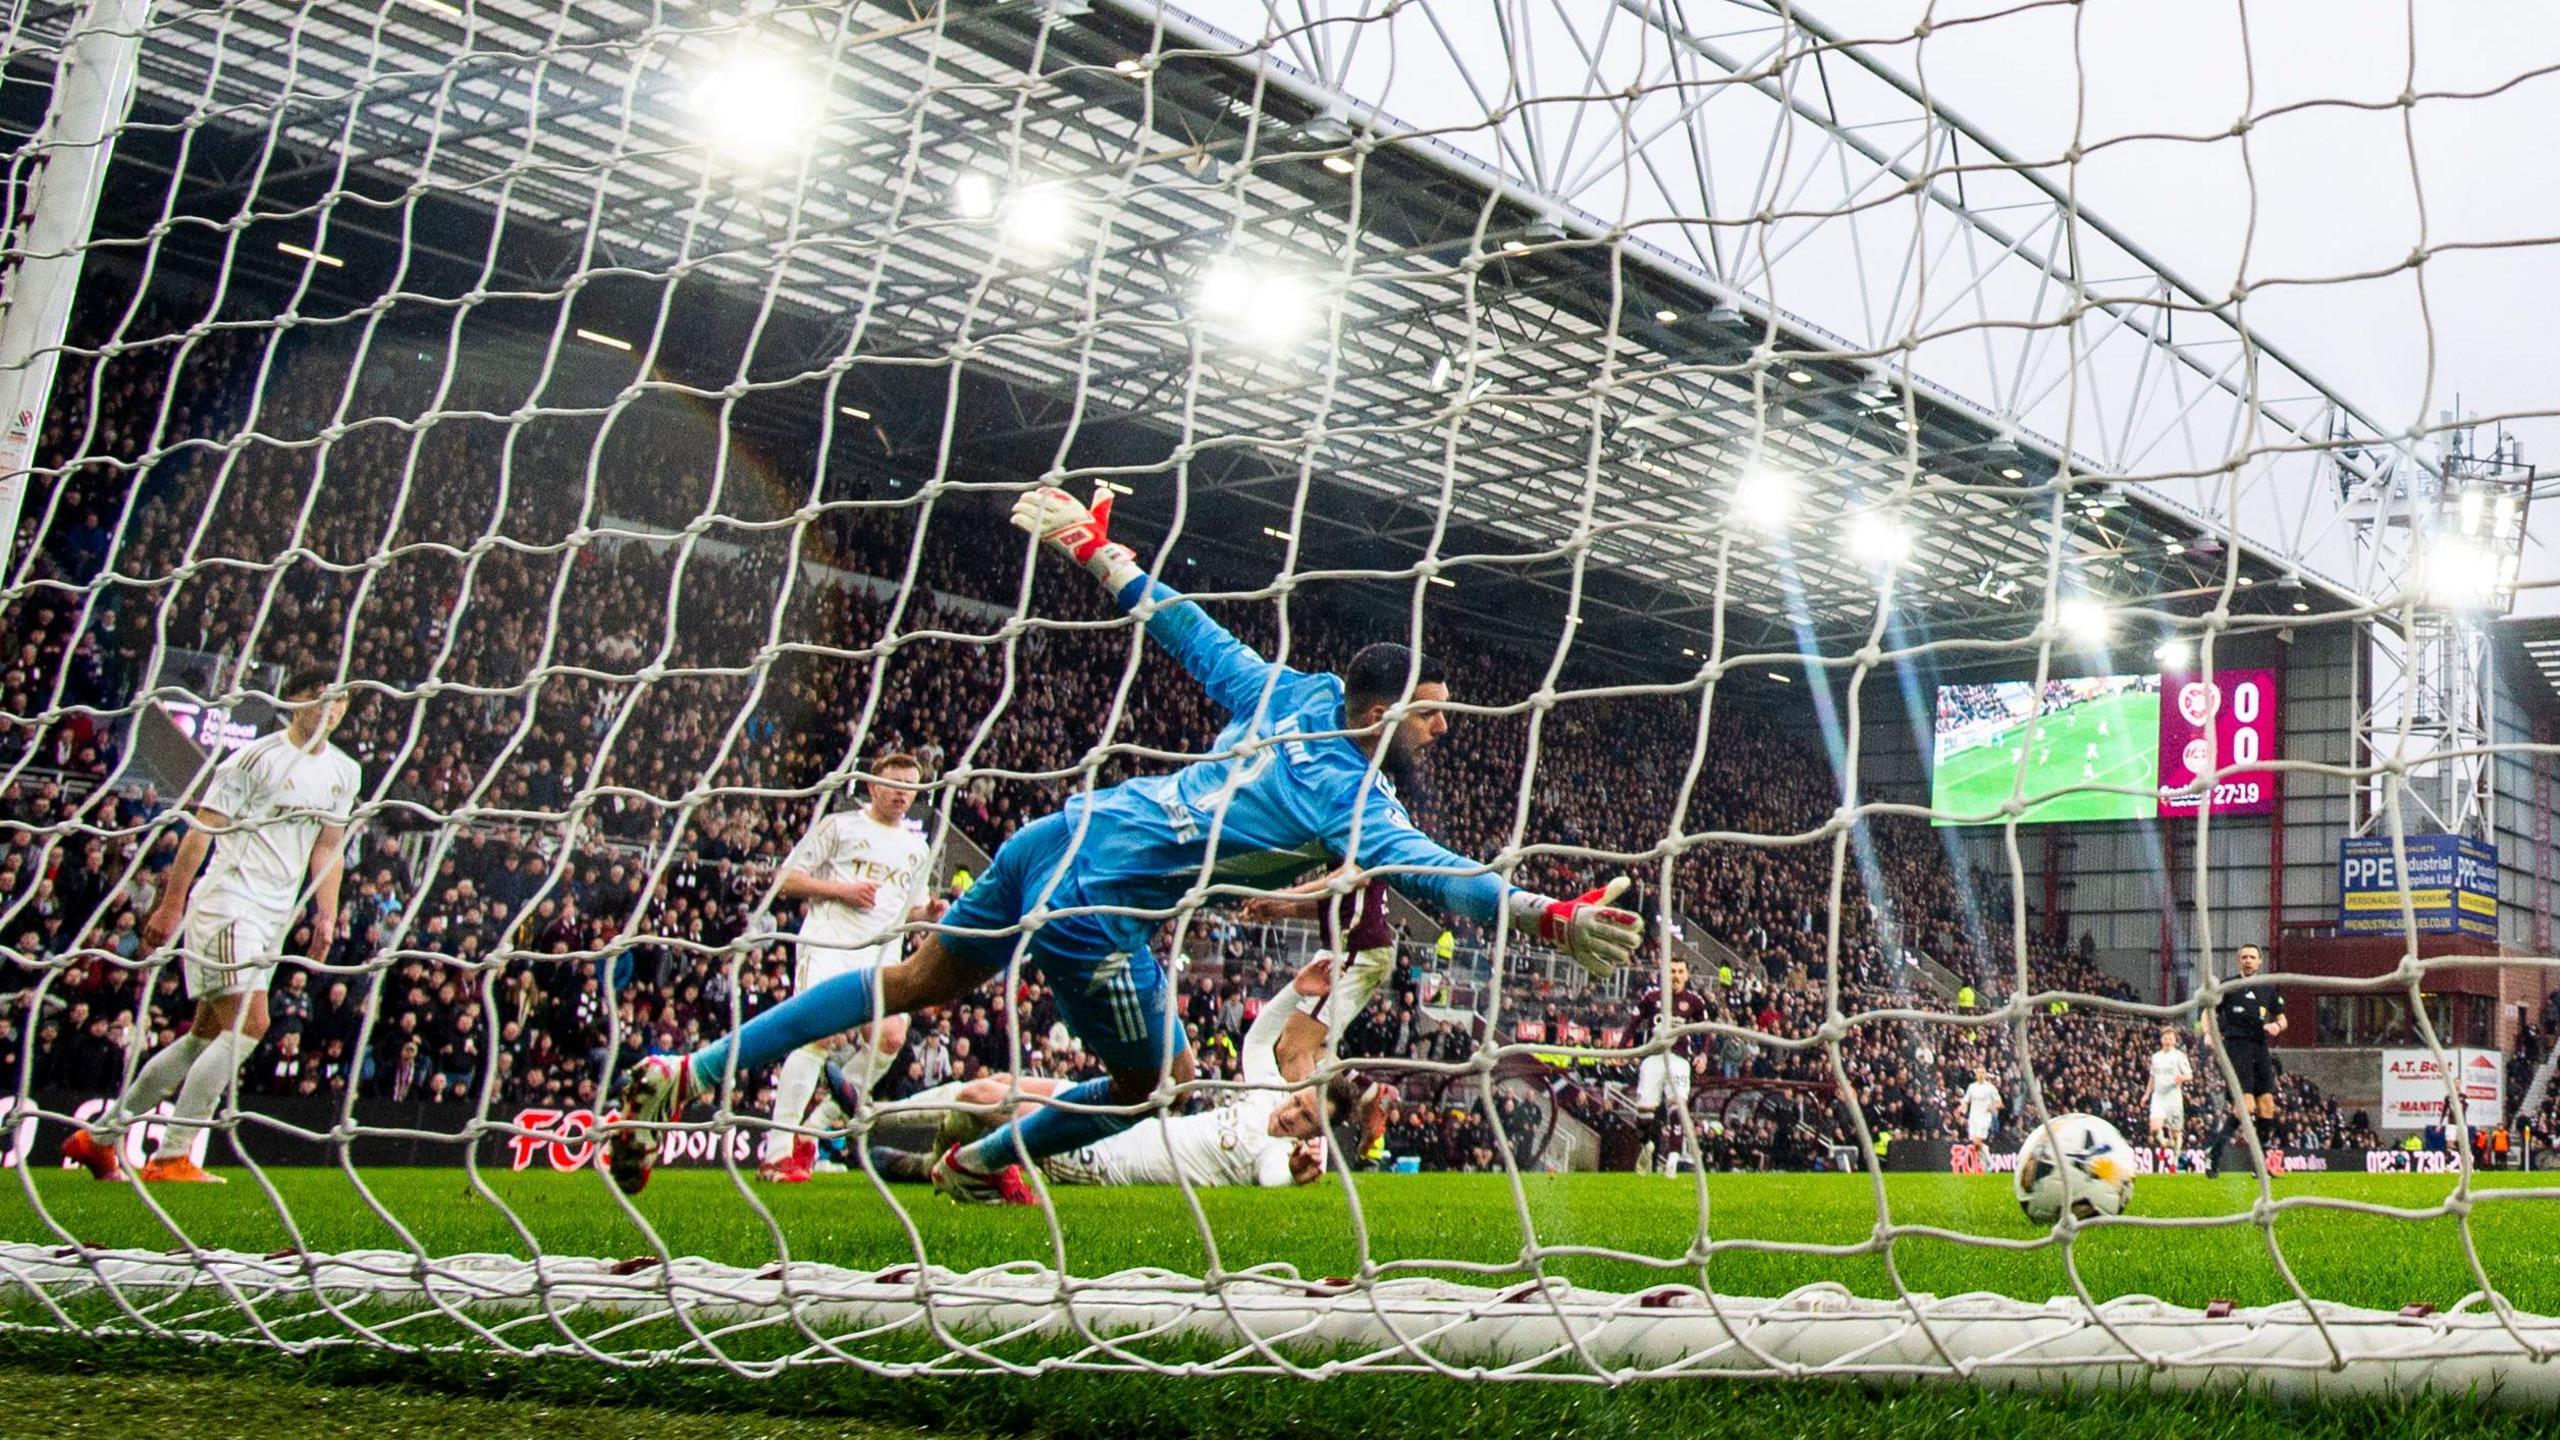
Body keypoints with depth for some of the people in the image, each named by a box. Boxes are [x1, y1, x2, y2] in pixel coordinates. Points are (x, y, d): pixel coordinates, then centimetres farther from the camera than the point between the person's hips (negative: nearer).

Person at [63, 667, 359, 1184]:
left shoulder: (345, 772, 12)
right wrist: (171, 906, -10)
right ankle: (171, 1157, -12)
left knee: (207, 1037, 10)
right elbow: (201, 830, -8)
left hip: (272, 918, 8)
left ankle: (99, 1136, 23)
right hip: (228, 904, -8)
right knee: (249, 1024, -18)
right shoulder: (257, 758, -9)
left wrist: (326, 915, 8)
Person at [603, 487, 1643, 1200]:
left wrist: (1092, 546, 26)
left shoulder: (1297, 698, 9)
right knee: (1160, 1078, 14)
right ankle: (981, 1164, 32)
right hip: (1090, 903, -8)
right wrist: (1550, 917, -30)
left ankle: (688, 1075, 20)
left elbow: (1188, 634, 16)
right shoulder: (1354, 798, -12)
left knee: (917, 982, 20)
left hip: (1056, 836, 8)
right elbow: (1426, 873, -27)